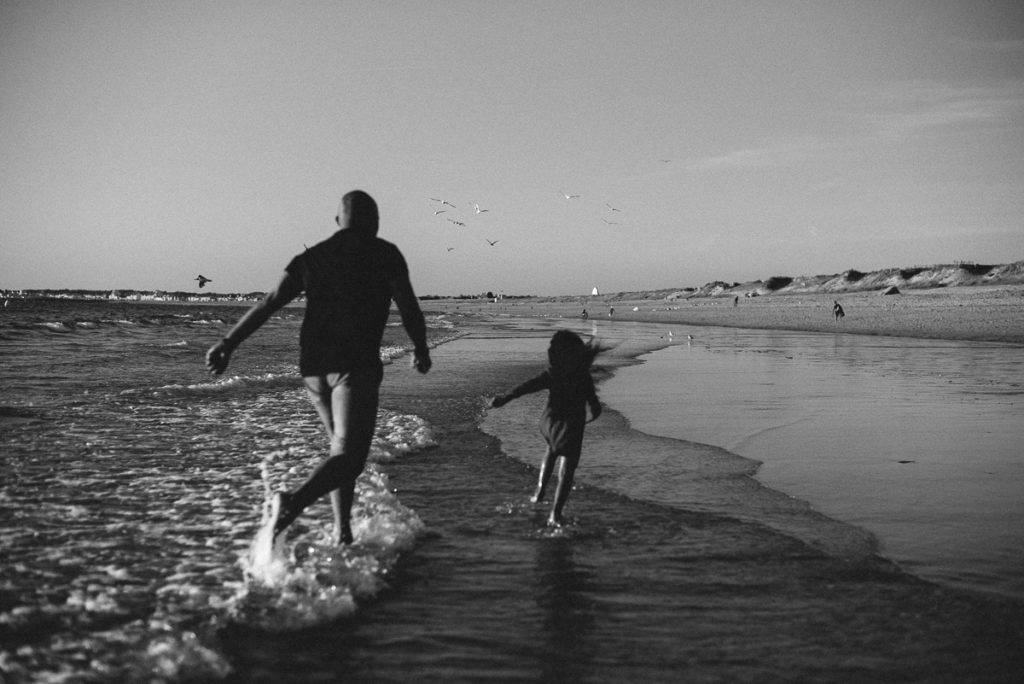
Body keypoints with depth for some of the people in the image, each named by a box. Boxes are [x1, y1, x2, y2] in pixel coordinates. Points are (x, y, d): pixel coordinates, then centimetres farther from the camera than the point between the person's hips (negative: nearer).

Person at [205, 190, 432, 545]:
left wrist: (228, 343, 1)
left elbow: (270, 301, 5)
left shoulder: (311, 256, 15)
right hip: (357, 364, -6)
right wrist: (420, 349, 17)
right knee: (348, 456, -10)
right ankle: (295, 501, -36)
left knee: (342, 445, 22)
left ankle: (343, 531, 19)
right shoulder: (385, 254, 5)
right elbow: (408, 306, 0)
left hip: (313, 365, 6)